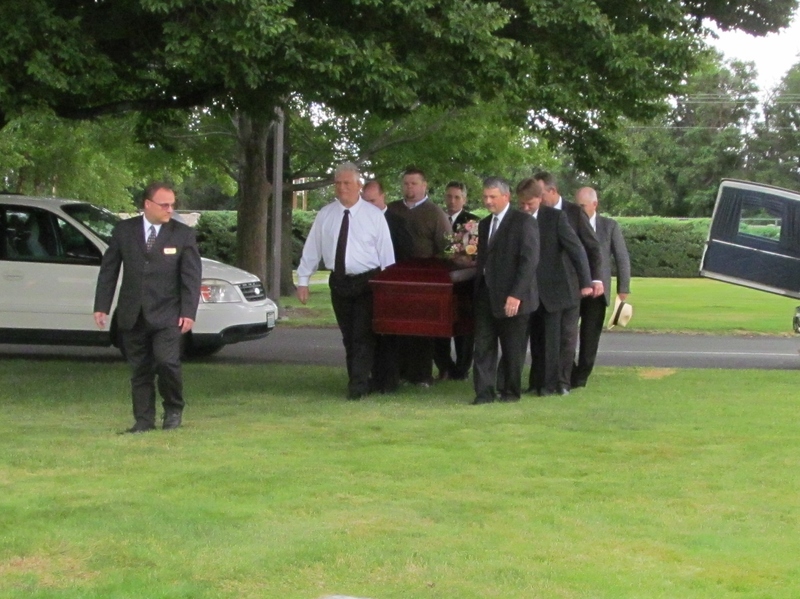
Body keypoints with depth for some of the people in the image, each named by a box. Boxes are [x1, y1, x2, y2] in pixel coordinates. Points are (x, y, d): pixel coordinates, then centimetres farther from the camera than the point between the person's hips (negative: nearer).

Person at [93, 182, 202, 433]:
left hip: (167, 315, -2)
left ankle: (173, 409, 7)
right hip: (132, 315, 2)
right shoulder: (124, 231, 5)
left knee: (167, 361, -15)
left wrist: (188, 312, -9)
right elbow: (108, 270, 8)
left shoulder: (183, 234, 2)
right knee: (139, 369, 5)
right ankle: (144, 419, 13)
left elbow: (192, 276, 0)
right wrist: (101, 306, 3)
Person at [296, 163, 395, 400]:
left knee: (363, 335, -8)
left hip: (367, 282, -3)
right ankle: (357, 380, 18)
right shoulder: (325, 215, 3)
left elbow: (386, 252, -3)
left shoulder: (374, 215, -4)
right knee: (348, 336, 9)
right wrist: (303, 280, 4)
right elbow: (312, 248, 5)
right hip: (339, 282, 3)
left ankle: (358, 386, -8)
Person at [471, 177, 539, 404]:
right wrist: (477, 290, 8)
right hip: (486, 295, 6)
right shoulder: (485, 224, 17)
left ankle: (510, 390, 15)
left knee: (512, 348, 3)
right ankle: (484, 391, 3)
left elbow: (529, 260, -13)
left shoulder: (524, 223, -7)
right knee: (483, 345, 1)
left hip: (511, 296, -6)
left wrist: (516, 294, -19)